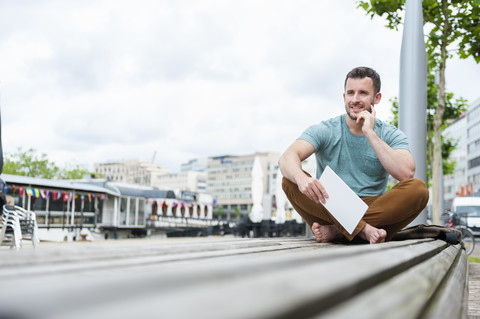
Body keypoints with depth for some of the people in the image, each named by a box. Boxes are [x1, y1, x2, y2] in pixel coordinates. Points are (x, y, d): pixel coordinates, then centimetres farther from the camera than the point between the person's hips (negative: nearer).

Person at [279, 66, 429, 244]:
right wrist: (301, 178, -41)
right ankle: (364, 230, -33)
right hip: (331, 208, 0)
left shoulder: (391, 135, 4)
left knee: (418, 188, -25)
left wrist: (370, 133, -14)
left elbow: (406, 173, -16)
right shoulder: (324, 131, 2)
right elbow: (287, 158, -17)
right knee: (290, 180, -25)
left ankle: (336, 231, -28)